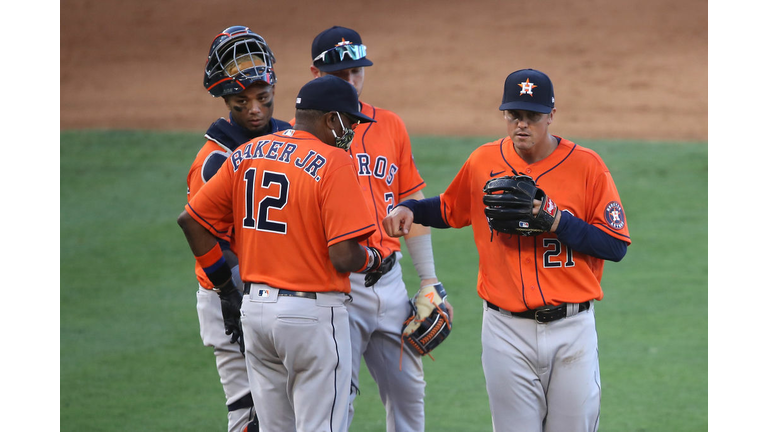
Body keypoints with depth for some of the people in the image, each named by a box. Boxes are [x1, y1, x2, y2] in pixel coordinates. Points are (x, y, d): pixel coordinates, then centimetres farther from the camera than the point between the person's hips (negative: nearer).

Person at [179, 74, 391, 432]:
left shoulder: (245, 155, 7)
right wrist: (374, 259, 3)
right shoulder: (333, 162, -13)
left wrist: (225, 287, 14)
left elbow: (191, 220, 8)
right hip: (312, 313, -7)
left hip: (254, 308, 7)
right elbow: (344, 257, -19)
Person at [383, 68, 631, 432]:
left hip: (571, 329, -1)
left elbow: (616, 245, -6)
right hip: (507, 330, 2)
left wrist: (558, 221, -17)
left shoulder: (586, 166, -4)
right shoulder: (483, 162, 4)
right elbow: (450, 209, 22)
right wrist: (409, 209, 4)